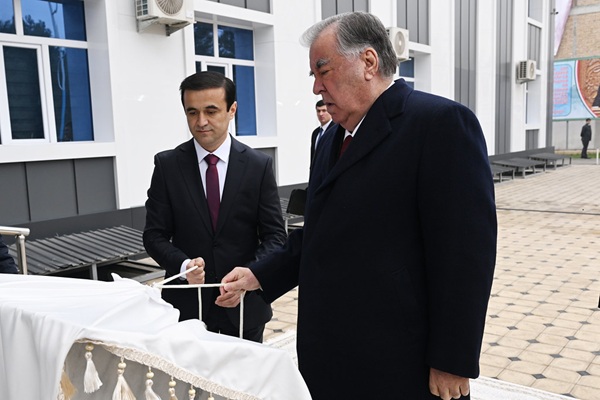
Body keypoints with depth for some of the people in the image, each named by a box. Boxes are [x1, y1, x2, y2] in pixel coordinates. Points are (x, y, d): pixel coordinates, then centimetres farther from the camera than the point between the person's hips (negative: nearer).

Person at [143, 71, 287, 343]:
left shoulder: (259, 165, -4)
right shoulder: (167, 165, -2)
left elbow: (274, 235, -4)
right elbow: (155, 235, -1)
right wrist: (183, 264, -20)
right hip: (186, 303, 0)